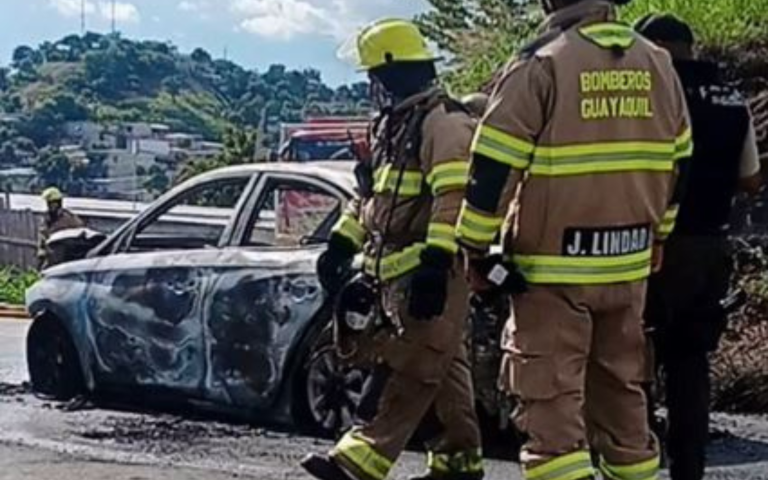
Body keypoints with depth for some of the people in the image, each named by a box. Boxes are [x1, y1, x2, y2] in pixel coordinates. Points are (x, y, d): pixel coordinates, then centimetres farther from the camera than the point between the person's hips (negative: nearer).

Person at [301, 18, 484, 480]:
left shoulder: (443, 122, -11)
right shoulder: (394, 125, 22)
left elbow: (454, 195, -22)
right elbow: (371, 194, 30)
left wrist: (436, 260, -29)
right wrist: (341, 244, 24)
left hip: (432, 273, -10)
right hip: (398, 272, 10)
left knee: (404, 372, -12)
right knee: (440, 371, 13)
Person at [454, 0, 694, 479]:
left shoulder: (541, 65, -12)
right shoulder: (658, 64, 7)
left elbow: (492, 169, -13)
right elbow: (676, 165, 16)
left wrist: (475, 249, -2)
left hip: (553, 268, -6)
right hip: (629, 267, 6)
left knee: (551, 402, -2)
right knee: (622, 394, 18)